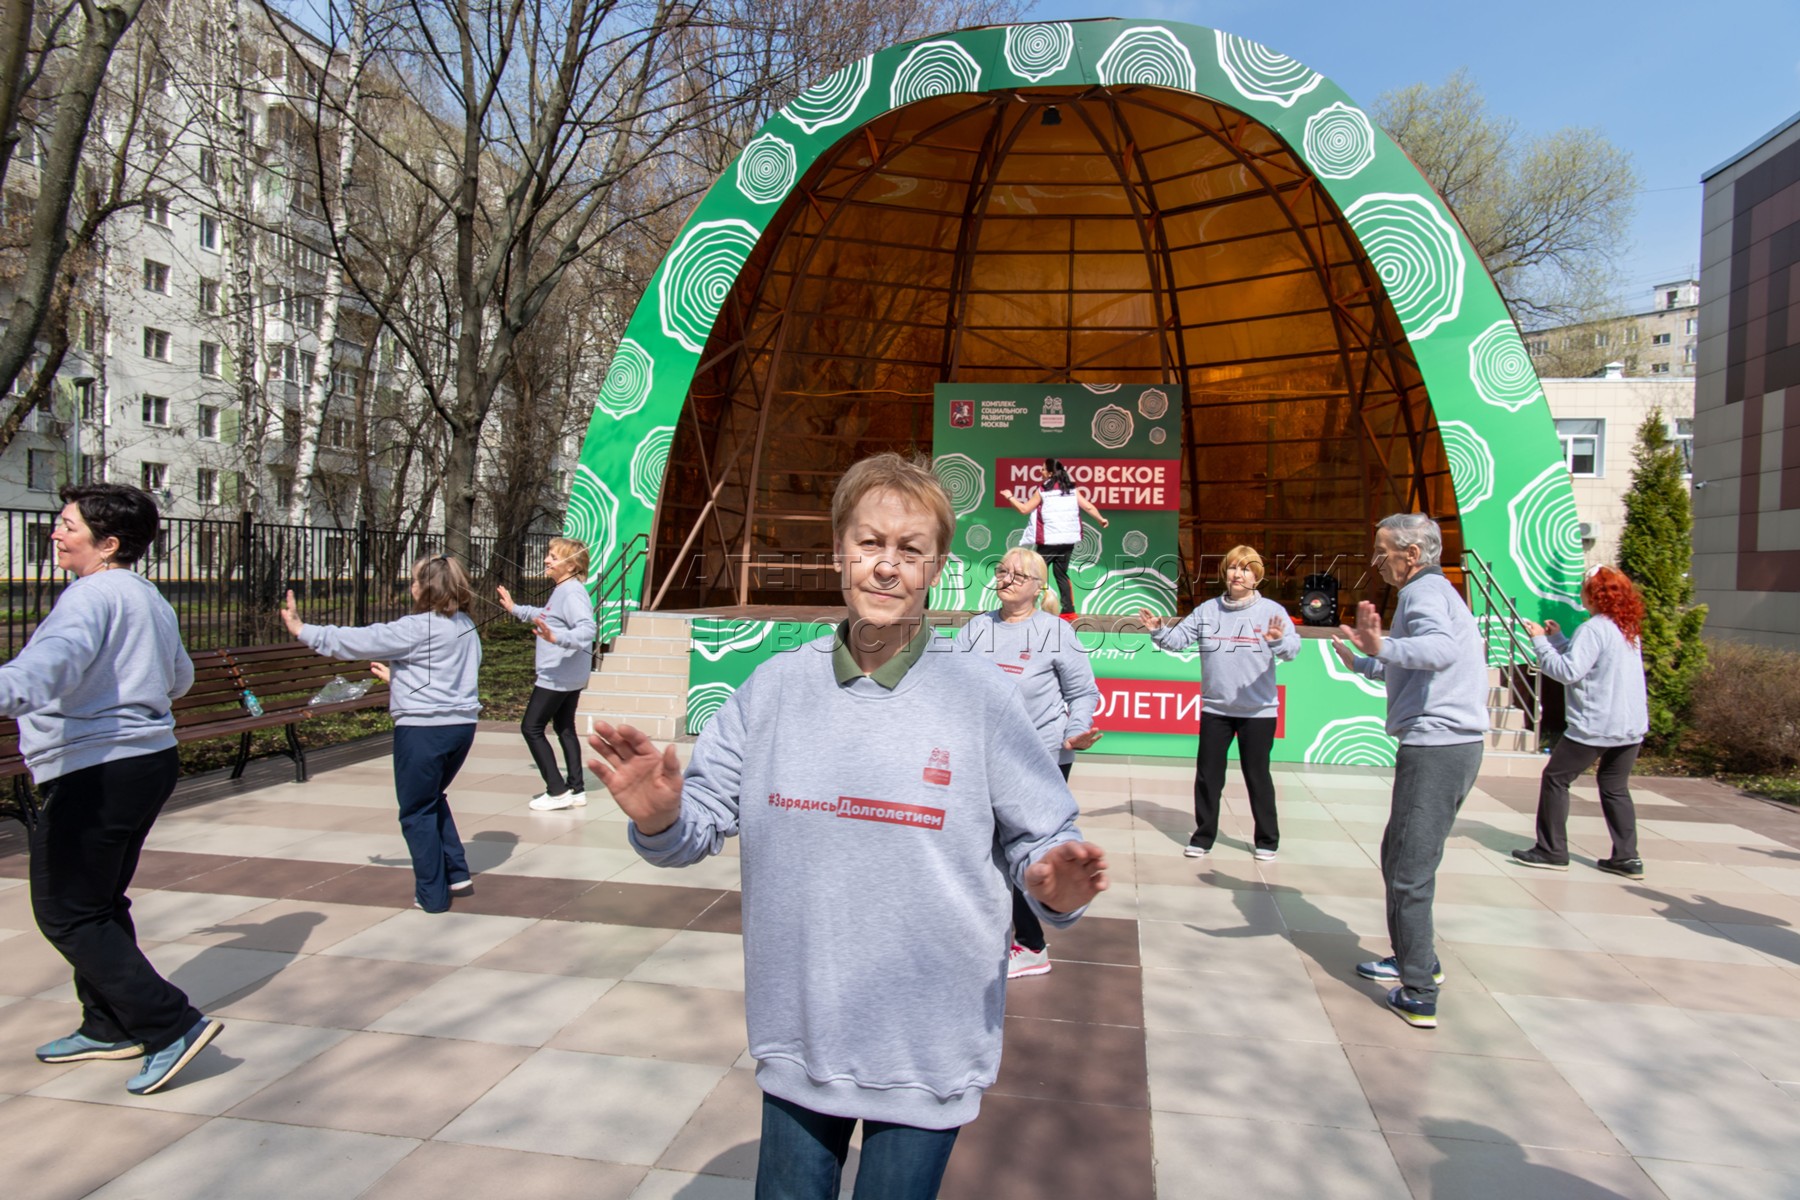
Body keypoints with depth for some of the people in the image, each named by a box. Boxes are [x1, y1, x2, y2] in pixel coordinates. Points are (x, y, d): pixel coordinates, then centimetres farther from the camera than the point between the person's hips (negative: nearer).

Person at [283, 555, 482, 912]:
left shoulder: (418, 628, -14)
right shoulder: (465, 626, 9)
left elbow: (361, 640, -11)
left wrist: (303, 630, -2)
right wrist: (398, 674, 26)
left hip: (423, 728, -8)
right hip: (462, 724, 8)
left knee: (417, 812, 7)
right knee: (433, 800, 25)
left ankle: (432, 894, 13)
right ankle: (457, 875, 24)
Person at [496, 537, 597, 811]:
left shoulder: (572, 592, -21)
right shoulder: (562, 591, 12)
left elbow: (587, 629, -34)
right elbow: (545, 615, 32)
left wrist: (556, 637, -48)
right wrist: (515, 609, 41)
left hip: (558, 675, -10)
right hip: (570, 675, 10)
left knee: (531, 728, -3)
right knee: (565, 728, 16)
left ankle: (557, 791, -2)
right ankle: (576, 789, 21)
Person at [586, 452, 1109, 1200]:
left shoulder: (982, 696, -10)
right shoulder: (776, 685, -3)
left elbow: (1037, 840, -4)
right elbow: (709, 816, 0)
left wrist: (1052, 885, -26)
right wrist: (662, 820, -21)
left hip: (927, 1047, -2)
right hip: (796, 1035, 3)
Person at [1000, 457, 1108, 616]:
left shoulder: (1043, 491, -4)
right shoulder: (1072, 490, 6)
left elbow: (1025, 509, 0)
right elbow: (1088, 507, 7)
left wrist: (1010, 497, 15)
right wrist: (1101, 519, 24)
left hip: (1049, 541, -4)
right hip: (1068, 540, 4)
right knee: (1061, 574, 15)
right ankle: (1069, 610, 11)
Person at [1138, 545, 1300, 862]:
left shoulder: (1271, 610, -7)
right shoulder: (1207, 610, 3)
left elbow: (1292, 648, -19)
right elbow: (1178, 638, 1)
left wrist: (1278, 640, -40)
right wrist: (1157, 631, -18)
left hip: (1258, 710, -3)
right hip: (1214, 708, 3)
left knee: (1257, 776, 8)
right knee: (1208, 775, 8)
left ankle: (1267, 840, 24)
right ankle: (1203, 836, 22)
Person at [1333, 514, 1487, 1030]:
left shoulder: (1424, 592, -11)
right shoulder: (1436, 591, 22)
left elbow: (1440, 650, -34)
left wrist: (1383, 647, -47)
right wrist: (1363, 662, 29)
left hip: (1435, 747, -11)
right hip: (1457, 745, 11)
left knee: (1411, 873, -7)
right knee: (1399, 856, 21)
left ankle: (1418, 997, -2)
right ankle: (1415, 960, 33)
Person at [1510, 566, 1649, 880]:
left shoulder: (1594, 629, -15)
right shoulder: (1630, 630, 13)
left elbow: (1569, 671, -22)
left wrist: (1540, 641, -14)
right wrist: (1557, 638, 18)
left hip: (1595, 725, -8)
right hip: (1632, 726, 9)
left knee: (1555, 778, 2)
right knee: (1615, 787, 16)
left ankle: (1552, 851, 5)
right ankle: (1627, 857, 12)